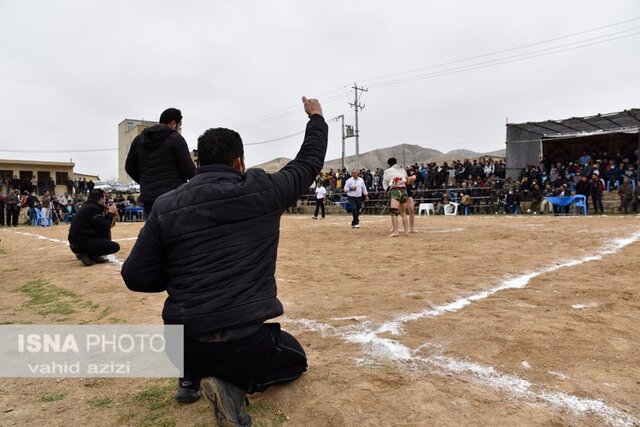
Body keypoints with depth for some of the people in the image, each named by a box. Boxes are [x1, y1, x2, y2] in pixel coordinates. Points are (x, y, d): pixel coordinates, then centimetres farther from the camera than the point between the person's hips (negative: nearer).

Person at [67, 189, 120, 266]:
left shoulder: (88, 206, 14)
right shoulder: (93, 208, -15)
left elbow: (101, 223, 20)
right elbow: (105, 226, -15)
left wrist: (109, 214, 12)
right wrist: (110, 213, -3)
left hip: (77, 240, 10)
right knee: (115, 247, -8)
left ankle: (94, 255, 14)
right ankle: (85, 254, -7)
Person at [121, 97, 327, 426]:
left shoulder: (166, 206, -1)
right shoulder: (263, 191, -6)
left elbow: (136, 278, 1)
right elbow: (309, 162, 11)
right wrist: (316, 117, 28)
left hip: (184, 347, 5)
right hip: (245, 345, -4)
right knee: (295, 357, 26)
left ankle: (190, 379, 22)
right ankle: (233, 385, 0)